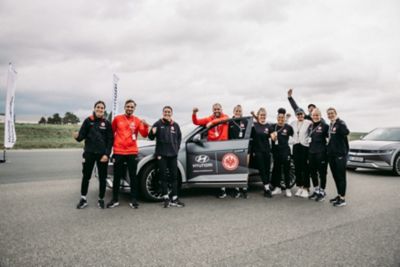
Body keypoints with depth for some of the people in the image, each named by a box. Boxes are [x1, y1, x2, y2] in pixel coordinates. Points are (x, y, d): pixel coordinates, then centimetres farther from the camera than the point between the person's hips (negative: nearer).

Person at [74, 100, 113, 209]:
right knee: (86, 176, 7)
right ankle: (83, 199, 21)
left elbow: (110, 140, -1)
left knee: (102, 178, 7)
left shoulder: (107, 123, 1)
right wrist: (77, 136, -24)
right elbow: (82, 135, 0)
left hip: (102, 154, 0)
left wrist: (107, 154, -10)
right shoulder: (88, 121, 2)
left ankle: (101, 199, 20)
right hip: (89, 153, 0)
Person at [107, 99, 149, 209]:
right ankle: (115, 200, 18)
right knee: (117, 177, 8)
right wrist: (112, 144, 12)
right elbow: (111, 132, 15)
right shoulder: (117, 119, 4)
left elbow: (144, 134, -5)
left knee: (133, 177, 3)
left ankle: (133, 200, 11)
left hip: (132, 152, 0)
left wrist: (146, 126, -22)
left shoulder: (137, 120, 3)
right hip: (118, 152, 0)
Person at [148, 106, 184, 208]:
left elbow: (179, 137, 18)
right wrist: (152, 133, -23)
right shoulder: (158, 124, -1)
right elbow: (151, 137, -2)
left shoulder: (175, 125, 9)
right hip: (161, 154, -3)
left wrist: (177, 148, 8)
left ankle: (174, 199, 11)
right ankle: (166, 198, 9)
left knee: (174, 176, 5)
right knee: (163, 176, 1)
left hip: (173, 154, 3)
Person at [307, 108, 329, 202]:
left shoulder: (324, 126, -8)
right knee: (313, 172, 13)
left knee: (322, 173, 2)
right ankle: (316, 190, 27)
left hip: (321, 153, -7)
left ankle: (322, 192, 15)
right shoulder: (310, 126, 13)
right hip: (311, 152, 7)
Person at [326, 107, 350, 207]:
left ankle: (342, 199, 3)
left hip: (340, 154, -8)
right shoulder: (330, 125, 14)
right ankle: (339, 195, 24)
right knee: (335, 175, 13)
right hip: (331, 154, 8)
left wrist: (337, 121, -34)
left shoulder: (340, 123, -10)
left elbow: (346, 132, -32)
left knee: (341, 176, -4)